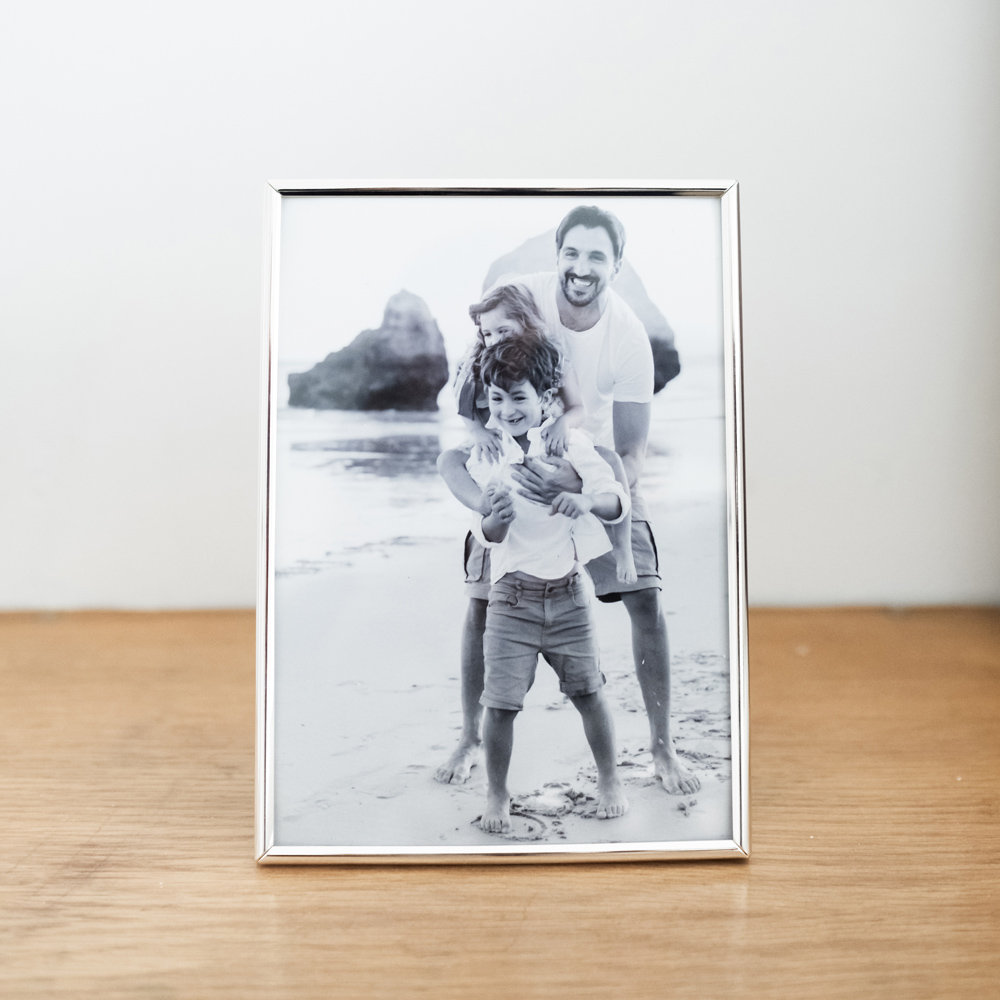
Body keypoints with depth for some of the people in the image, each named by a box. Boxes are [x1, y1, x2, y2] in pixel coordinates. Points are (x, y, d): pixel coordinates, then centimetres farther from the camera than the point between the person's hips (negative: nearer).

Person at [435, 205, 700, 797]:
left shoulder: (629, 338, -22)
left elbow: (632, 455, -21)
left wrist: (576, 482, -39)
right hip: (518, 463, 1)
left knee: (647, 598, -10)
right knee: (482, 602, -3)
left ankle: (662, 746, 8)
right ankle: (471, 737, 19)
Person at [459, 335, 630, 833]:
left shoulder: (571, 442, -4)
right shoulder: (483, 454, -3)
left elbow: (618, 501, -11)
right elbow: (485, 536, -7)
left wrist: (587, 500, -33)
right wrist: (495, 520, -30)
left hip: (567, 592, 0)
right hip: (512, 596, 0)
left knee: (588, 691, 11)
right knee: (501, 703, 0)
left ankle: (609, 779, 34)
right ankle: (496, 793, 23)